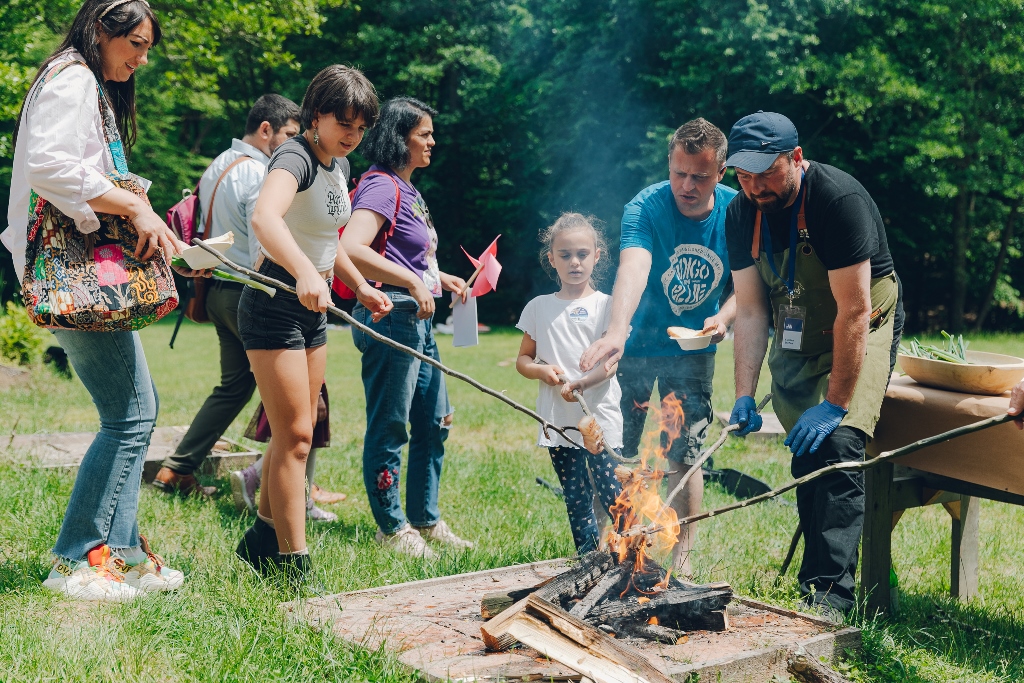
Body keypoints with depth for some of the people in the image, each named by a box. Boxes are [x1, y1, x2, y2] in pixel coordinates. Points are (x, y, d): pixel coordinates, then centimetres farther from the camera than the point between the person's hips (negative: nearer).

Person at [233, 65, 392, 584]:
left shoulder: (338, 164, 9)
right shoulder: (296, 157, -19)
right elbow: (264, 217, -42)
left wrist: (360, 286, 17)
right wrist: (306, 274, -56)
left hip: (313, 306, 9)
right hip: (275, 303, -9)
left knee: (296, 434, 15)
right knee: (295, 435, -8)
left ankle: (262, 538, 29)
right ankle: (294, 565, -1)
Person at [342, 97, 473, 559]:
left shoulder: (407, 189, 17)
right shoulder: (382, 186, -13)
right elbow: (352, 249, -28)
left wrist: (439, 278, 16)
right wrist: (412, 281, -28)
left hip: (418, 320, 11)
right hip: (391, 316, -11)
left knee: (434, 423, 15)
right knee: (389, 429, 0)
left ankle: (426, 519, 27)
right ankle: (392, 527, 12)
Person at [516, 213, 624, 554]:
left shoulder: (605, 305, 0)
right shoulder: (539, 307, 11)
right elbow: (522, 359, 16)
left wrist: (580, 383, -26)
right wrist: (541, 370, -7)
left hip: (600, 417, -4)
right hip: (557, 420, 4)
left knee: (612, 494, -7)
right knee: (575, 497, 10)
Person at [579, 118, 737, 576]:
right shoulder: (645, 208, -22)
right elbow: (633, 270, -40)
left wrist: (724, 317, -19)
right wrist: (615, 332, -56)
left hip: (692, 351, 2)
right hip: (635, 345, -2)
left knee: (685, 456, 2)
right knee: (612, 452, 4)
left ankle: (681, 558, 17)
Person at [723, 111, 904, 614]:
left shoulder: (839, 199, -28)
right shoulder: (742, 214, -9)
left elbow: (854, 311, -29)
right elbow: (750, 311, -6)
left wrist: (835, 404, -29)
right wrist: (744, 395, -15)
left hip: (863, 332, -5)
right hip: (796, 338, 6)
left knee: (835, 445, -22)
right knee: (806, 456, 5)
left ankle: (831, 592, -22)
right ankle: (815, 580, 20)